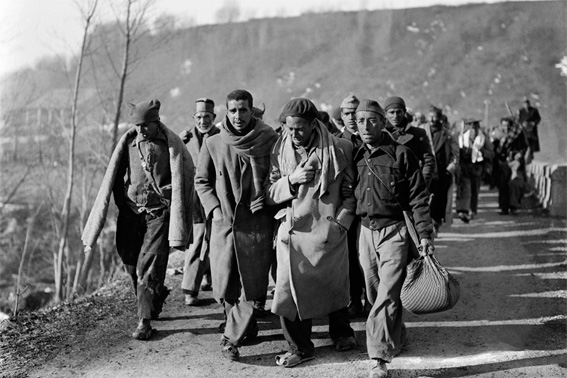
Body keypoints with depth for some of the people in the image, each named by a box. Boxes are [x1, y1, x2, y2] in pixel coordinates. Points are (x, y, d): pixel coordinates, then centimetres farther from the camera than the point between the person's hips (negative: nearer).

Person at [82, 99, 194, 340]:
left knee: (149, 267, -8)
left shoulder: (172, 145, -3)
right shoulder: (128, 143, 4)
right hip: (131, 212, 4)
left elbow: (185, 178, 0)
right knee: (131, 264, 9)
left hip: (159, 213, -4)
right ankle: (157, 295, 36)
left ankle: (145, 322, -2)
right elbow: (112, 178, 7)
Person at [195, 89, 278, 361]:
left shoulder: (269, 140, -1)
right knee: (225, 285, 4)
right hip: (224, 221, 2)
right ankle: (247, 329, 25)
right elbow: (201, 181, 12)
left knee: (251, 284, -6)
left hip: (257, 222, -2)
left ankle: (232, 337, 1)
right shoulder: (213, 144, 4)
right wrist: (214, 208, 0)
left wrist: (269, 201, -6)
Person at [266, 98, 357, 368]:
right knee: (289, 289, -5)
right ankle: (300, 347, 10)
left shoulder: (340, 149, -2)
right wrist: (290, 180, -12)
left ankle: (341, 333, 37)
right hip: (291, 231, 1)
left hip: (328, 231, -1)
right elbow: (269, 194, 4)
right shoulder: (279, 151, 5)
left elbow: (351, 190, 3)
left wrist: (342, 220, -7)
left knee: (334, 286, 11)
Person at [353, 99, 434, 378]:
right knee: (374, 294, 12)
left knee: (387, 297, -11)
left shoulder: (401, 154, -5)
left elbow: (418, 198, -4)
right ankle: (397, 338, 34)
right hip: (365, 230, 5)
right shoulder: (356, 157, 9)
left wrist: (424, 234, -9)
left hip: (395, 231, -5)